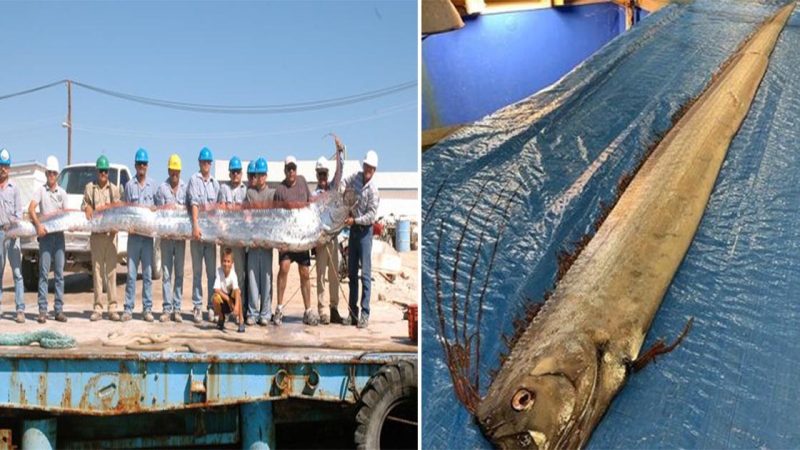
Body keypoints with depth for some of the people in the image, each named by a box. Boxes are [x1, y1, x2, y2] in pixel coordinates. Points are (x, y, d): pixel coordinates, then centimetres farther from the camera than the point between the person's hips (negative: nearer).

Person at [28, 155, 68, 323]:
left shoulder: (62, 193, 13)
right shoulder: (41, 190, 3)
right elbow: (31, 209, -9)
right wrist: (38, 225, -23)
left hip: (59, 235, 3)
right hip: (45, 235, -3)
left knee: (59, 273, 3)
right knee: (43, 273, -4)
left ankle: (59, 310, 7)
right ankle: (42, 311, -3)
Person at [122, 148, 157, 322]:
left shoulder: (153, 185, 8)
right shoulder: (129, 185, 7)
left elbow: (158, 208, 9)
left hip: (149, 233, 0)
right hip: (133, 233, 0)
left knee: (148, 273, 4)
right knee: (131, 273, 0)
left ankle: (147, 308, 7)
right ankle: (128, 309, 3)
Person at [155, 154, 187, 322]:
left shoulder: (185, 188, 6)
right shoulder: (162, 188, 3)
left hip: (181, 235, 1)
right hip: (166, 235, -1)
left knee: (179, 273, 5)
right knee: (166, 273, 0)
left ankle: (177, 308, 9)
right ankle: (167, 309, 2)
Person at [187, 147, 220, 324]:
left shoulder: (215, 183, 14)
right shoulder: (194, 179, 0)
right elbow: (193, 203, -12)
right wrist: (195, 225, -22)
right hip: (197, 231, -3)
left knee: (212, 271, 4)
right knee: (197, 271, 2)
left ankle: (212, 306, 8)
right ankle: (197, 307, 6)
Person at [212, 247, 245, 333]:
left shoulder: (233, 274, -22)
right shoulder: (219, 271, -18)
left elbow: (236, 290, -36)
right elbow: (216, 289, -22)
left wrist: (236, 306, -49)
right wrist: (228, 299, -27)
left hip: (231, 299, -1)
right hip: (223, 301, 1)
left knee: (237, 292, -30)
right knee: (215, 297, -31)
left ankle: (241, 321, -22)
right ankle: (221, 318, 2)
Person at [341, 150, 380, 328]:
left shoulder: (373, 189, -14)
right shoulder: (356, 178, 1)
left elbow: (371, 215, -16)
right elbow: (343, 183, 17)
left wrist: (355, 220, -22)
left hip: (365, 231, -7)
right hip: (353, 229, 7)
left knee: (365, 273, -8)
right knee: (352, 272, 10)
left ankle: (365, 313, -6)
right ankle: (352, 312, 16)